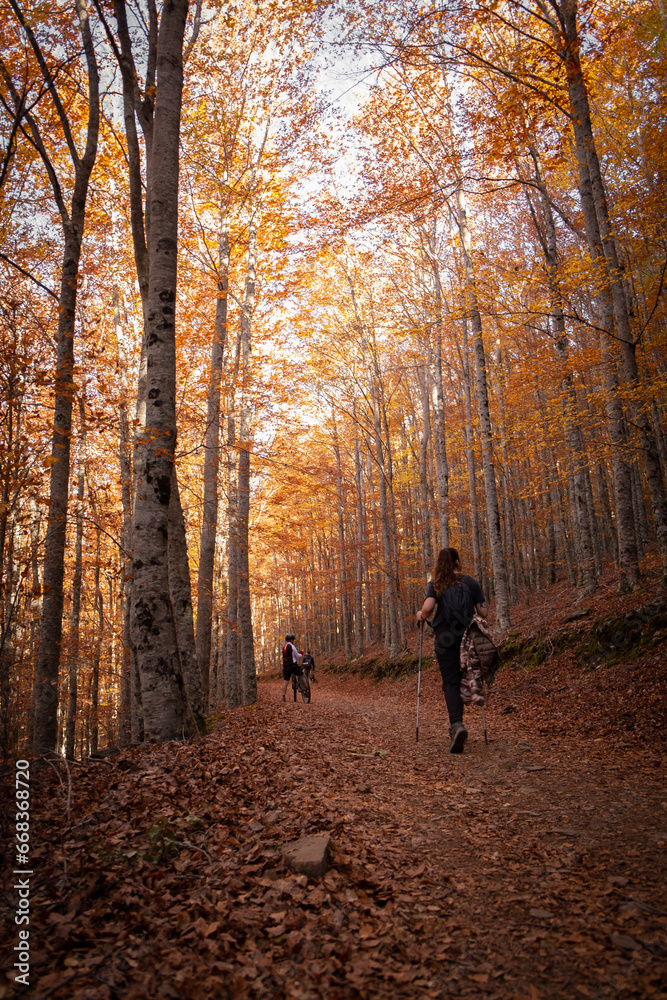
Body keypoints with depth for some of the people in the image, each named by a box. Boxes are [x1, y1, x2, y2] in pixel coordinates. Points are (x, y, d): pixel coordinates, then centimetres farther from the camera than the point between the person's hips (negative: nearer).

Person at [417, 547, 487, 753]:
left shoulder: (435, 585, -1)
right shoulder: (470, 583, 2)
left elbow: (428, 607, -17)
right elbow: (483, 613, 0)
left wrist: (422, 616, 5)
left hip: (445, 637, -1)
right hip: (468, 637, 2)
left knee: (450, 682, -2)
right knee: (462, 680, 15)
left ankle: (457, 724, -23)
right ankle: (456, 724, 23)